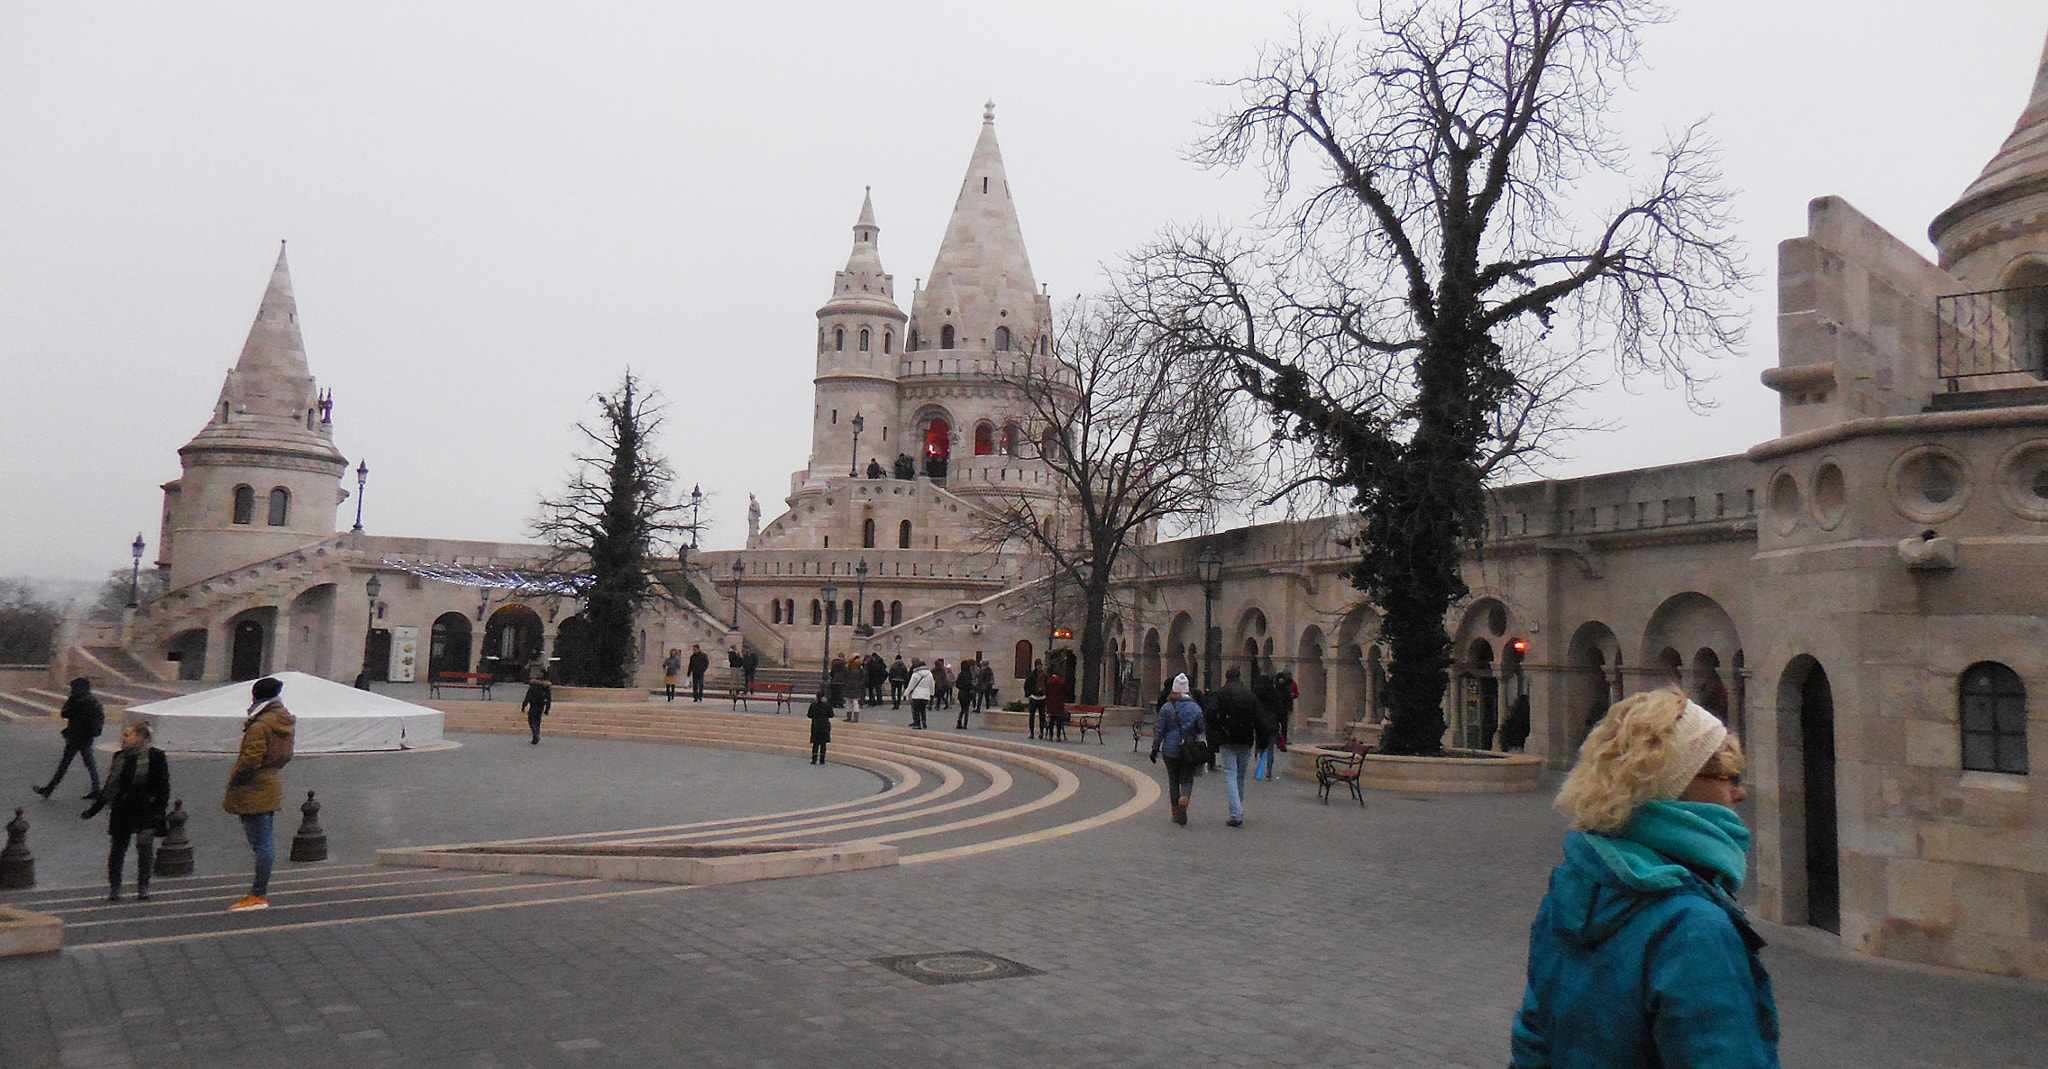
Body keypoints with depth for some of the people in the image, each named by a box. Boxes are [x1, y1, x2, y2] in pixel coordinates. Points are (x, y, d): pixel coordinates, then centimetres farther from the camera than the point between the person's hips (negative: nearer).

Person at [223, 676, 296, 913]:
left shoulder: (260, 726, -19)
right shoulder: (285, 721, 9)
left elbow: (250, 760, -21)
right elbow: (285, 756, 18)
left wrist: (233, 779, -6)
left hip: (254, 793, -9)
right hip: (271, 788, 9)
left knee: (261, 845, -5)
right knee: (266, 843, 14)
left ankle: (258, 895, 0)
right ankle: (261, 891, 22)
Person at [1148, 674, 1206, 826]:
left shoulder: (1166, 707, -4)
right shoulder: (1195, 707, -2)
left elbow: (1159, 730, -2)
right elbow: (1202, 729, 2)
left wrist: (1155, 749, 4)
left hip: (1170, 750, 0)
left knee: (1173, 781, 12)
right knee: (1187, 780, 8)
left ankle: (1175, 812, 14)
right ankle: (1183, 802, -20)